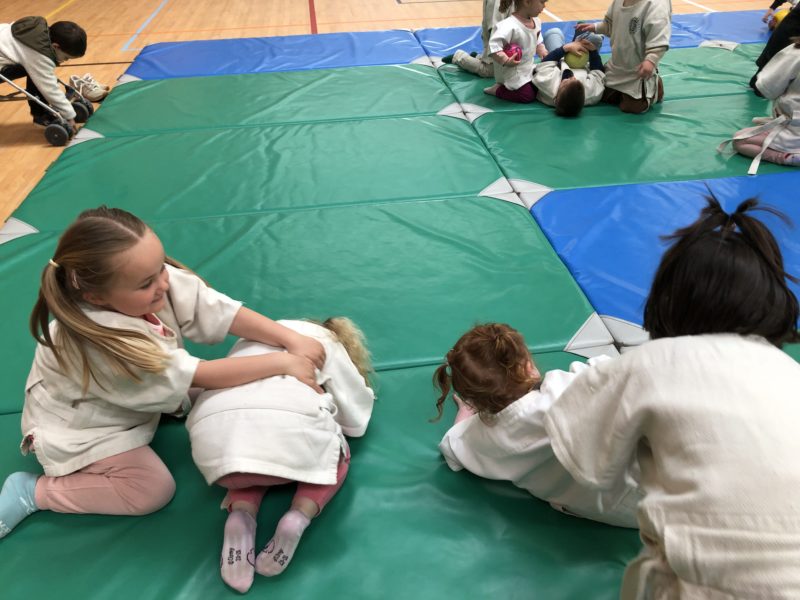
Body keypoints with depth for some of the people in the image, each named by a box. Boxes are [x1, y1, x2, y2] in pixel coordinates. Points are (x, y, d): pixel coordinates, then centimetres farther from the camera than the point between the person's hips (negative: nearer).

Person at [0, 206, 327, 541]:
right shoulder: (99, 342, -42)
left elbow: (220, 311, -26)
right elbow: (198, 376, -39)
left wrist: (292, 340, -34)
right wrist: (284, 363, -37)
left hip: (132, 395, 7)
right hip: (78, 429, -7)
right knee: (155, 489, -12)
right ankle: (33, 491, 0)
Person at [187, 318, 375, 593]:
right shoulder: (327, 342, 30)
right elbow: (355, 421, 29)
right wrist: (363, 393, 52)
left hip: (213, 429, 3)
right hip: (287, 424, -3)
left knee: (253, 463, 36)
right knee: (335, 455, 30)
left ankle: (240, 516, 3)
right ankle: (297, 518, 0)